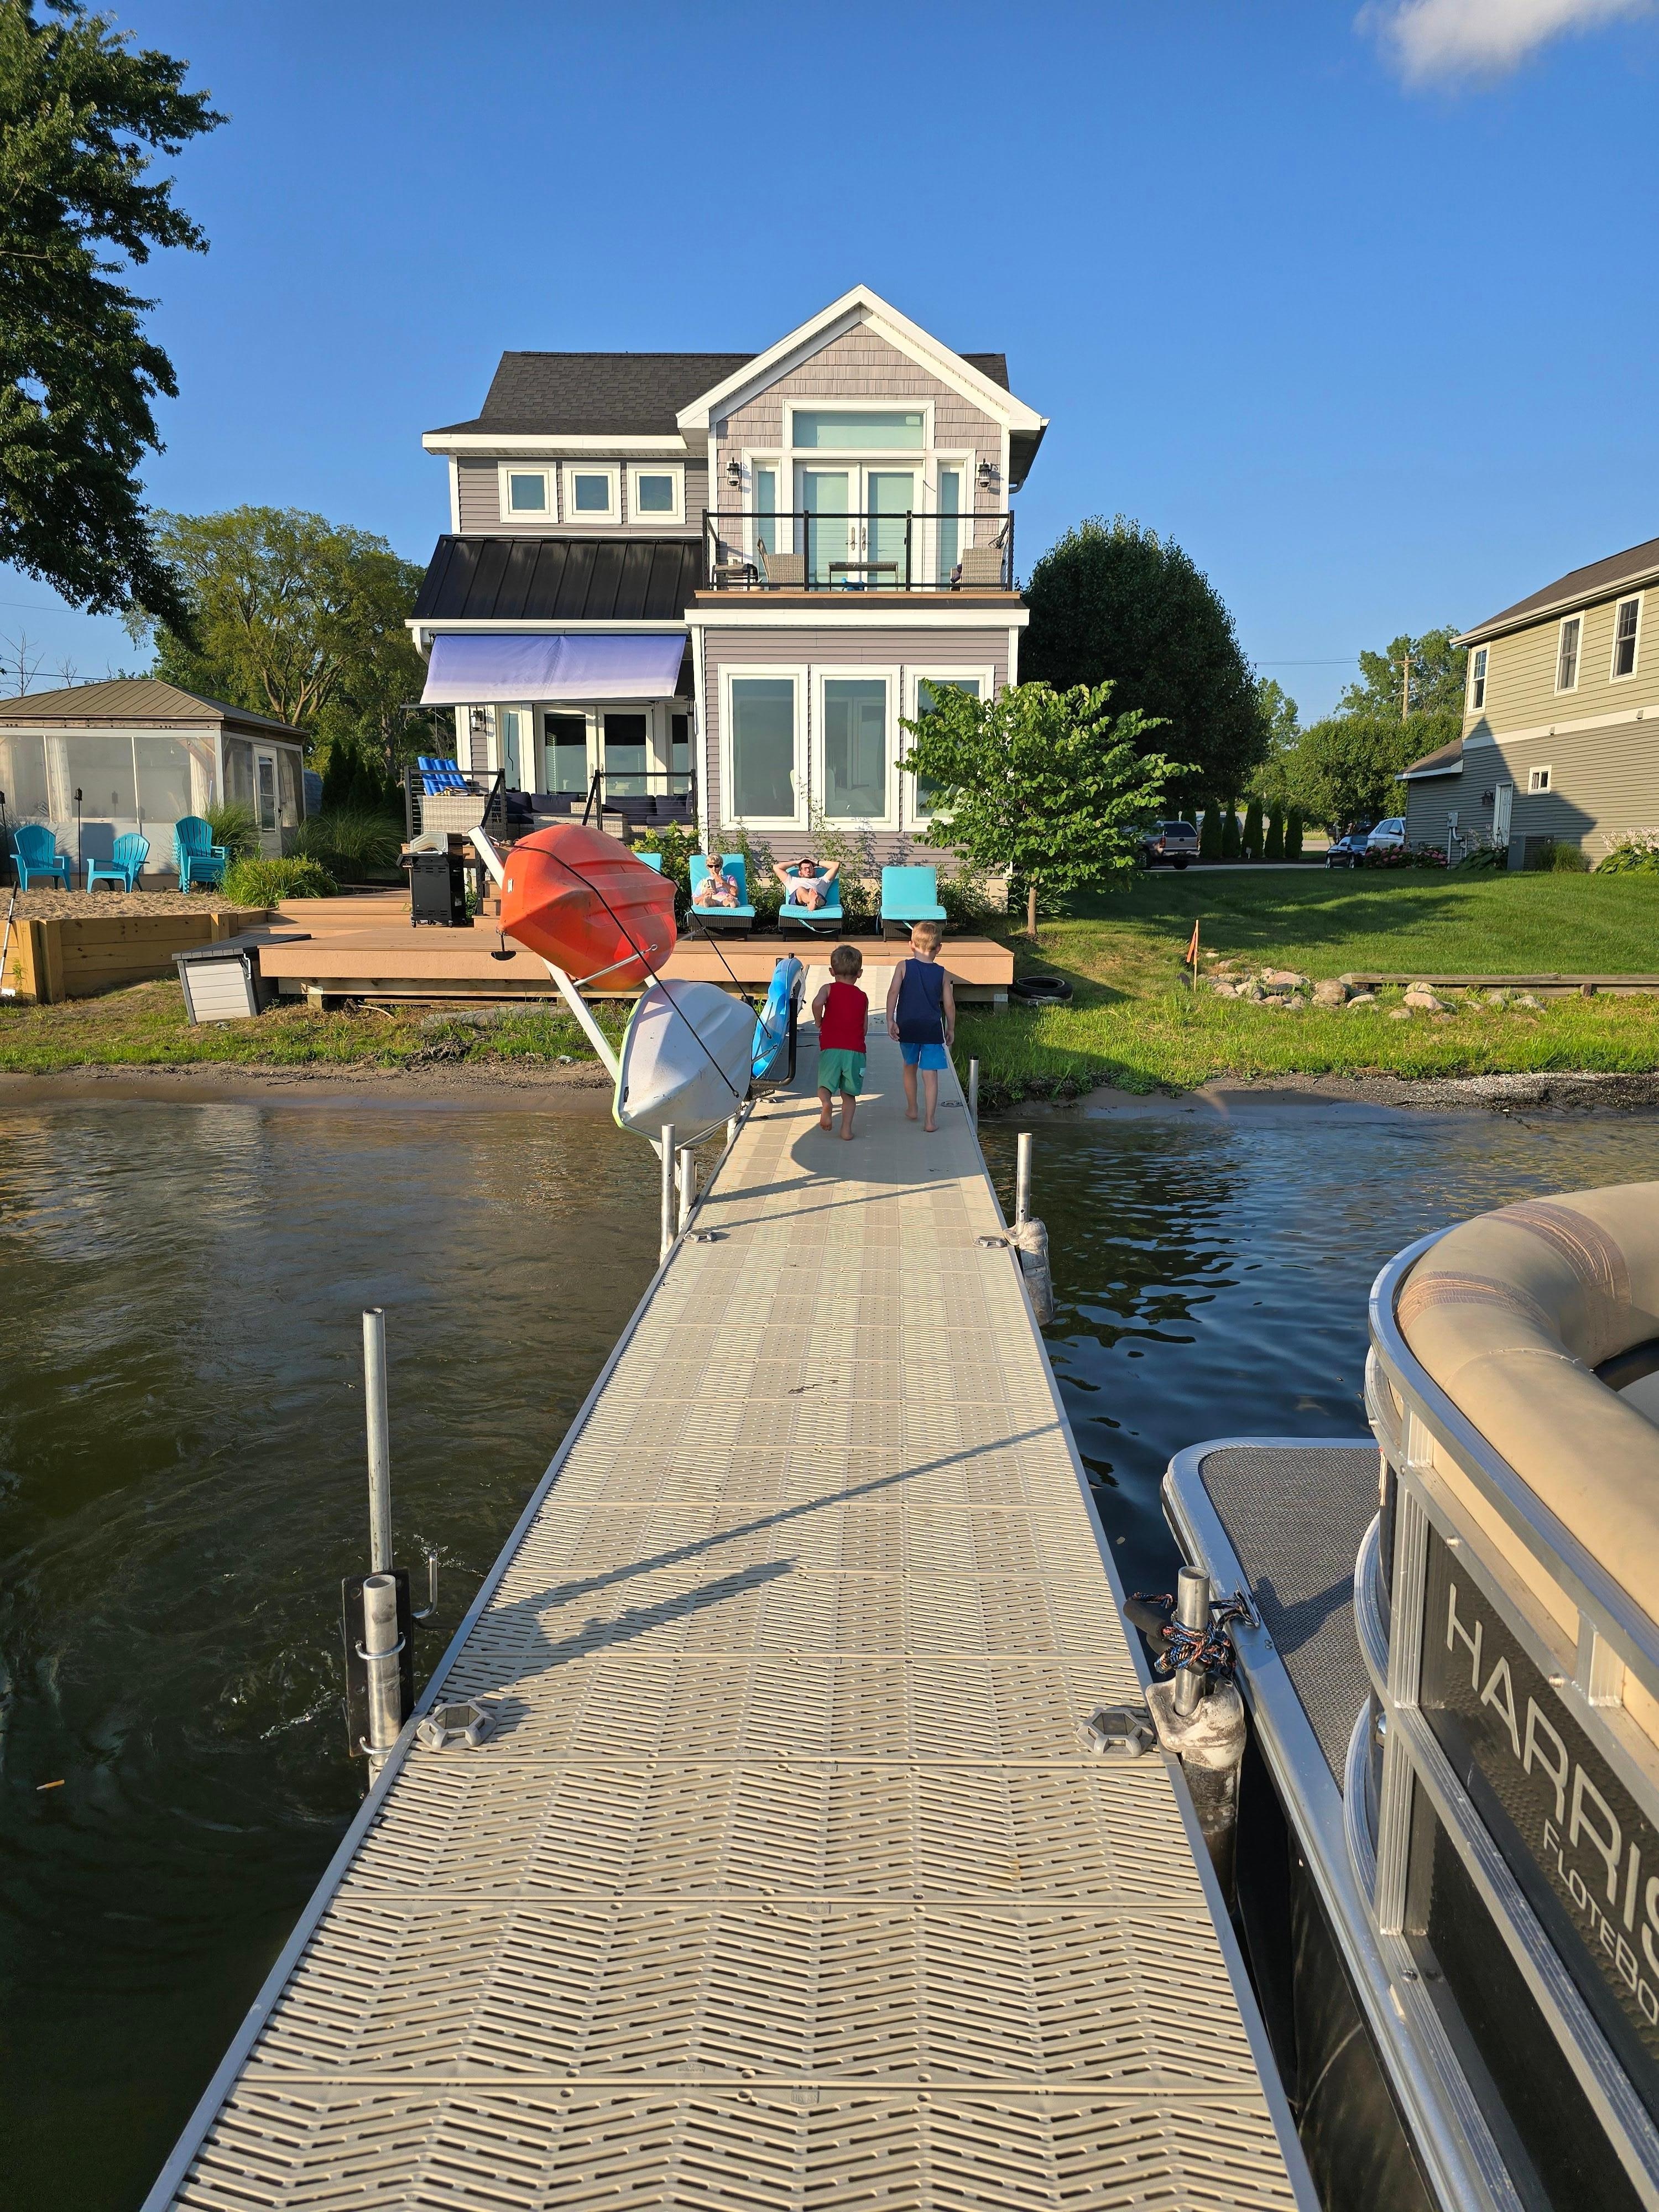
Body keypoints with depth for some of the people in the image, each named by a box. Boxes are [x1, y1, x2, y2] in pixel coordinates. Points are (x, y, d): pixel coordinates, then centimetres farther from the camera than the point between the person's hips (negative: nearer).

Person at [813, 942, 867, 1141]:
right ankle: (847, 1127, 2)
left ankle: (826, 1103, -28)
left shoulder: (829, 989, 6)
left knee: (825, 1085, 4)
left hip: (831, 1047, -2)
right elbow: (864, 1028, 14)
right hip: (856, 1050, 2)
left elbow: (817, 1003, -16)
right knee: (849, 1094, 12)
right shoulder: (863, 997, 14)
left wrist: (819, 1023, 1)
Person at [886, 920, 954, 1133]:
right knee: (931, 1074, 0)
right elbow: (949, 1004, 2)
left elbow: (893, 992, -14)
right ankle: (930, 1121, -5)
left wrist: (890, 1020, -12)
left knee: (910, 1067, 22)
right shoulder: (942, 974, 0)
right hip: (932, 1028, -1)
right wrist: (951, 1028, 14)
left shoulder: (903, 967, -2)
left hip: (907, 1027, 1)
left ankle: (911, 1110, 35)